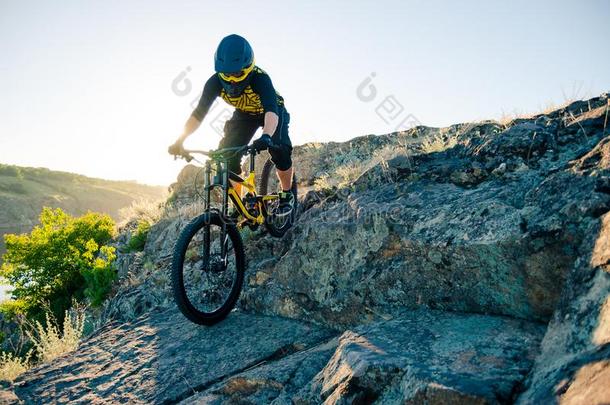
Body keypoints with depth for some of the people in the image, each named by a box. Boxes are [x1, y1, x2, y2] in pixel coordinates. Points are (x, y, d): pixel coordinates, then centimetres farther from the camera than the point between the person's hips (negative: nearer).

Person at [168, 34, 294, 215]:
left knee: (280, 151, -26)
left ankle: (286, 194, 1)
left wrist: (266, 136, -71)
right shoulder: (215, 81, -27)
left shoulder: (259, 78, -38)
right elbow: (199, 113, -26)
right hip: (244, 114, 4)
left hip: (271, 113, -3)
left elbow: (272, 110, -52)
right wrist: (179, 141, -37)